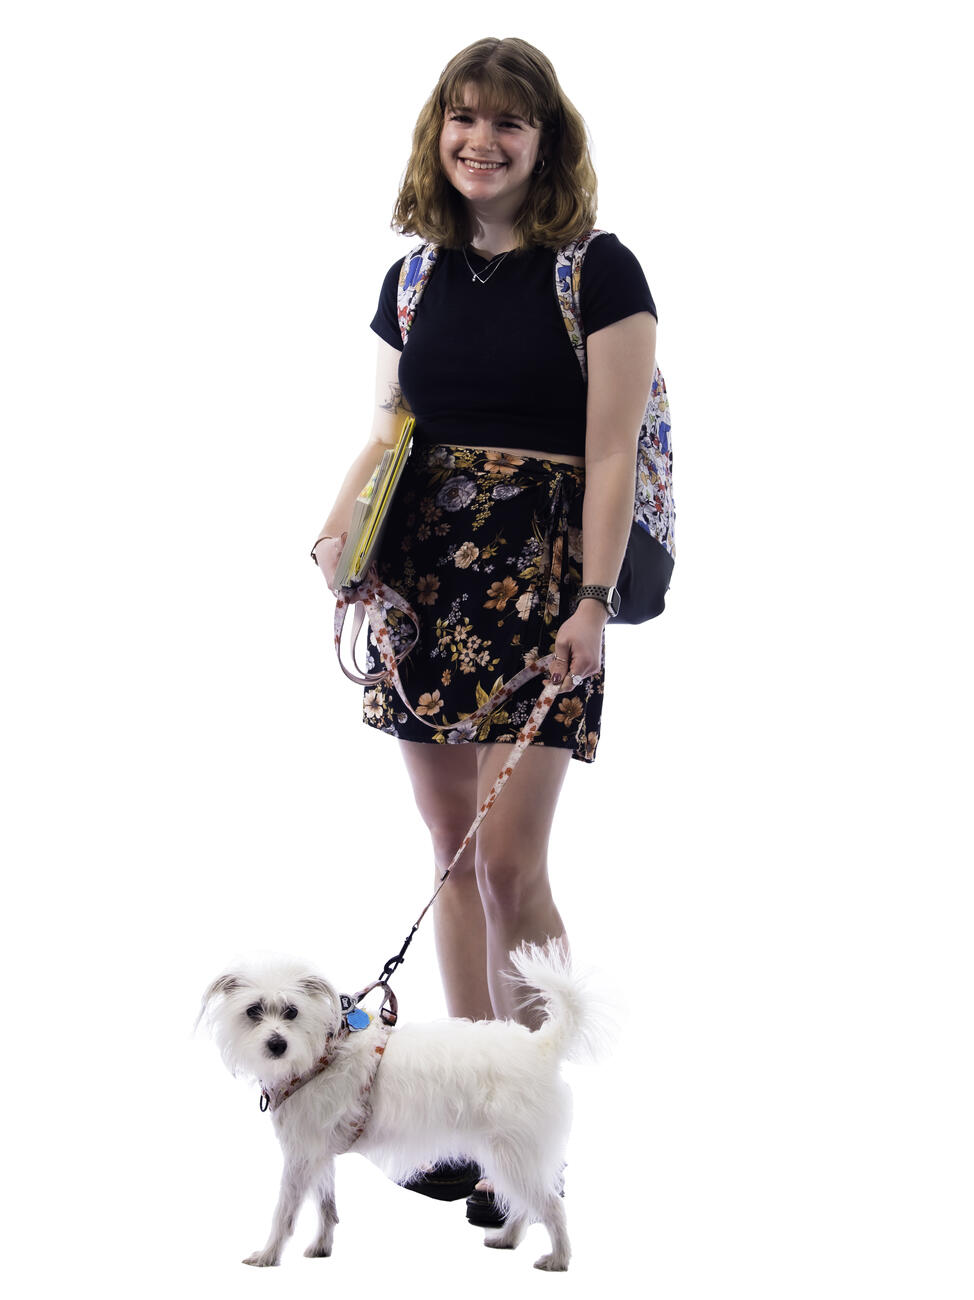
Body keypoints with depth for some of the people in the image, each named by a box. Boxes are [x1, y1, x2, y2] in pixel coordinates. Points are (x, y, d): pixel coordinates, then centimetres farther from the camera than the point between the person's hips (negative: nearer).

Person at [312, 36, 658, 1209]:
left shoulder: (598, 274, -4)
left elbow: (611, 453, -8)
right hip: (425, 579, 6)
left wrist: (593, 603, -14)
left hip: (537, 581, -6)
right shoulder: (415, 279, 13)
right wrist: (338, 532, 2)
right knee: (450, 849, 8)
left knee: (507, 860, -10)